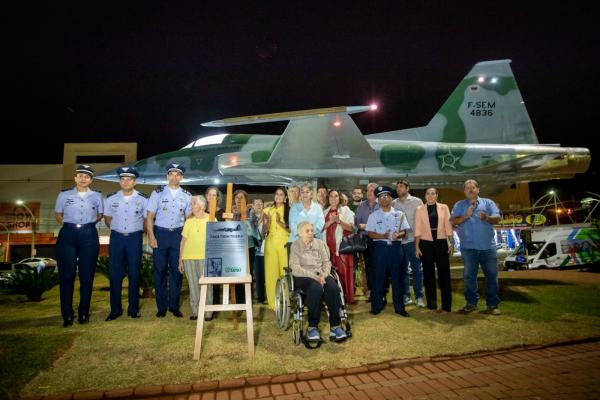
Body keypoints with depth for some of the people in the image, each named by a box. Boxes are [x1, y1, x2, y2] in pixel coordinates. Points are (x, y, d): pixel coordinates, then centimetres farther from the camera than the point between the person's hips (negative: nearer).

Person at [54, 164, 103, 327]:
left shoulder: (97, 196, 8)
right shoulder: (64, 195, 7)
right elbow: (58, 214, 16)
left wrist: (88, 224, 6)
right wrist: (68, 225, 4)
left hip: (89, 235, 0)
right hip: (68, 234, 0)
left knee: (87, 275, 2)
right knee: (66, 274, -1)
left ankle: (83, 313, 13)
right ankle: (67, 315, 8)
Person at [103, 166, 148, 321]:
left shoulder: (143, 199, -3)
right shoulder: (111, 198, 3)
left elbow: (147, 219, 7)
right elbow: (108, 219, 15)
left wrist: (138, 233, 8)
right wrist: (117, 229, 10)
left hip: (135, 238, -1)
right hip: (116, 237, 2)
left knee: (134, 274, 5)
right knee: (114, 274, 3)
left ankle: (133, 309, 17)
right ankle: (115, 309, 16)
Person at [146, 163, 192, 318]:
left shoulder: (186, 196, 6)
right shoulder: (158, 193, 1)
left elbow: (188, 218, 9)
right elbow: (150, 216, 1)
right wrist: (151, 236, -8)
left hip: (178, 234, 1)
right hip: (160, 233, -1)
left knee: (176, 270, 5)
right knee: (160, 270, 3)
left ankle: (174, 306, 17)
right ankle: (161, 307, 15)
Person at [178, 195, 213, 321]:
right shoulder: (189, 221, 10)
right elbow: (183, 241, 11)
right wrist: (180, 259, 7)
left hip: (205, 257, -3)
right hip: (188, 257, 3)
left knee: (206, 285, -2)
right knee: (193, 285, 5)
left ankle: (207, 312, 6)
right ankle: (195, 312, 14)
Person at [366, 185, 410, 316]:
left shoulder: (399, 214, 7)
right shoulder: (374, 215, 4)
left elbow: (404, 231, 6)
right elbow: (370, 233, -1)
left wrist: (398, 235, -16)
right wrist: (383, 236, -16)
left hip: (395, 246, 1)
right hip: (380, 247, -1)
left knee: (397, 277, 7)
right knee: (379, 277, 3)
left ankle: (399, 307, 17)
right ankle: (377, 306, 14)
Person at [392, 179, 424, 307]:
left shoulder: (417, 202, 1)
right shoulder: (393, 204, 8)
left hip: (413, 240, -3)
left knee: (417, 269, 2)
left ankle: (419, 297, 12)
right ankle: (406, 295, 20)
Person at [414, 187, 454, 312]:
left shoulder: (444, 207, 5)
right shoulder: (420, 209, 3)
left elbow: (448, 226, 3)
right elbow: (418, 229, 1)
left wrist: (451, 243, -1)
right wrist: (417, 246, -2)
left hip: (441, 243, 0)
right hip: (426, 243, 0)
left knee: (444, 273, 1)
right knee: (428, 274, 6)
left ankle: (446, 305, 11)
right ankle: (431, 303, 18)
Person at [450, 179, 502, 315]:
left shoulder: (488, 203, 10)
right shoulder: (459, 205, 10)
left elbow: (497, 218, -3)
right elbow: (453, 221, -2)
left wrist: (486, 218, -23)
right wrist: (466, 216, -16)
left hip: (488, 246, 0)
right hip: (468, 247, 0)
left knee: (491, 275, 4)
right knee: (469, 276, 5)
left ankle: (493, 304, 15)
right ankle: (471, 303, 17)